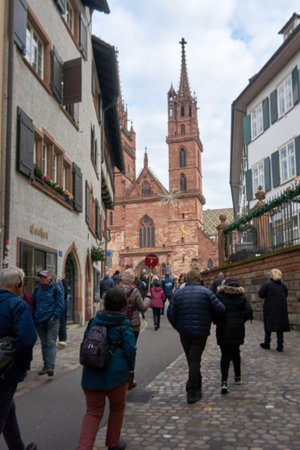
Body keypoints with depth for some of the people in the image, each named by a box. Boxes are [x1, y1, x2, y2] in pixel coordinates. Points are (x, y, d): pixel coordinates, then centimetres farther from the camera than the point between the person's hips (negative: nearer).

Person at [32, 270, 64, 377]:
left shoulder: (56, 288, -5)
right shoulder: (37, 289, 8)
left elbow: (61, 305, -6)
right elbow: (33, 303, 17)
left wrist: (54, 317, -12)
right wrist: (34, 317, 8)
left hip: (51, 321, -5)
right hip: (39, 321, 5)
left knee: (51, 343, -10)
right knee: (44, 344, 12)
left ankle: (51, 366, -15)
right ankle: (46, 365, 20)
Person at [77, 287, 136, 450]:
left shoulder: (94, 321, 5)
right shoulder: (124, 325, -8)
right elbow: (130, 350, -8)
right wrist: (131, 371, 6)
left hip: (91, 374, 3)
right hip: (116, 374, -3)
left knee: (93, 412, 14)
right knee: (117, 408, 20)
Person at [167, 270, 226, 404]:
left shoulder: (178, 293, 2)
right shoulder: (206, 292, -6)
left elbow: (170, 313, -2)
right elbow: (220, 309, -10)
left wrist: (178, 327, 9)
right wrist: (213, 317, 11)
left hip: (184, 332, 3)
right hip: (200, 333, -3)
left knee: (191, 360, 18)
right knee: (195, 360, 2)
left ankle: (197, 386, 32)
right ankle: (192, 392, 2)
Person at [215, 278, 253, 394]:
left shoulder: (219, 295, -2)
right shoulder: (241, 296, 6)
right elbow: (249, 311, -5)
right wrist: (241, 321, 8)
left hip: (223, 329, -2)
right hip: (238, 328, 3)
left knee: (225, 355, 1)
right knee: (235, 352, 21)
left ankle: (224, 382, -10)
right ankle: (238, 377, 31)